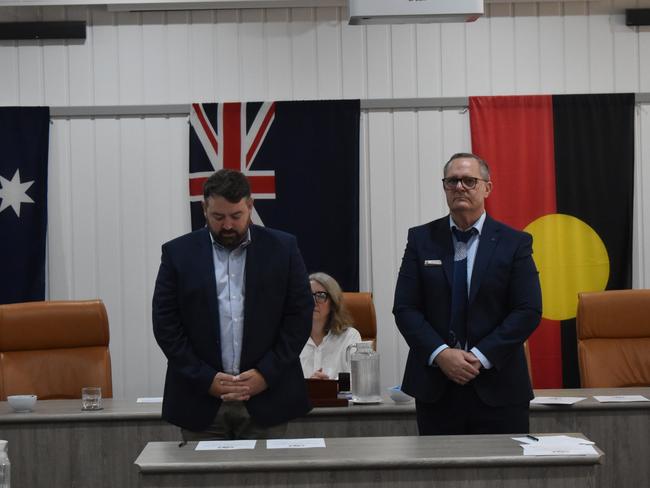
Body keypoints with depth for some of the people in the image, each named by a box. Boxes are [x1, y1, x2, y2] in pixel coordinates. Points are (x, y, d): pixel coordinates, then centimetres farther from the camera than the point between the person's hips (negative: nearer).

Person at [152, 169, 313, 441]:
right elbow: (165, 324, 1)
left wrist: (266, 374, -7)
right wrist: (206, 378, -8)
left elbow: (300, 315, 2)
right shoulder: (178, 253, 3)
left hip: (267, 398, 0)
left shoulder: (282, 249, 3)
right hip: (201, 402, 0)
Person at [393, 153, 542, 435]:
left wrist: (481, 356, -13)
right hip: (435, 389, 1)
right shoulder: (421, 239, 6)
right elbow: (404, 308, 1)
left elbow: (529, 311, -4)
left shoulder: (514, 243, 2)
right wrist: (440, 353, -13)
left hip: (498, 389, -1)